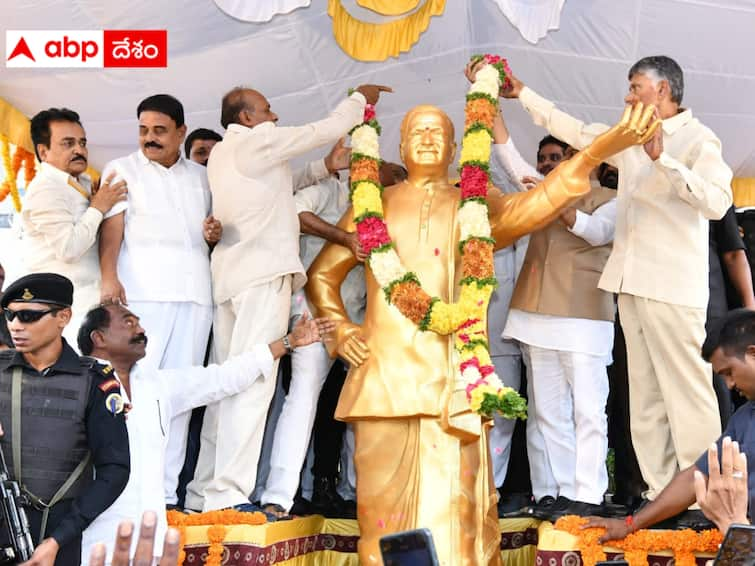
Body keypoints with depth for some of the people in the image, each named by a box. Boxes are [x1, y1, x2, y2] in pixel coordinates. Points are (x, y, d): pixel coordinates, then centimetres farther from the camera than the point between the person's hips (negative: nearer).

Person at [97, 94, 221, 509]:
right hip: (142, 289, -4)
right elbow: (113, 226, -3)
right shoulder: (122, 170, 10)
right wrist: (109, 277, -18)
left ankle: (165, 489, 1)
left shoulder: (201, 177, 22)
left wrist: (215, 234, 5)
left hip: (194, 291, 4)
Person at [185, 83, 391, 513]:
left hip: (230, 277, 9)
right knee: (253, 382, -13)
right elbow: (328, 129, 1)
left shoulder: (221, 154, 22)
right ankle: (228, 493, -19)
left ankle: (205, 490, 10)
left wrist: (324, 168, 20)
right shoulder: (258, 140, -3)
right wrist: (360, 98, 17)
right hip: (265, 273, -9)